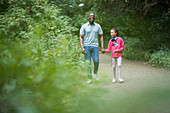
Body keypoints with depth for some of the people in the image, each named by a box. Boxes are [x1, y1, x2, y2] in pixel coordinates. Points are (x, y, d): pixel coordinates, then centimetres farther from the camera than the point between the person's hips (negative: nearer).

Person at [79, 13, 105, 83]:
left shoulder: (98, 26, 7)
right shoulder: (84, 26, 2)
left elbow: (101, 37, 8)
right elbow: (81, 37, -1)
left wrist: (102, 47, -2)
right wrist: (82, 48, -13)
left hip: (95, 46, 1)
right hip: (86, 46, -1)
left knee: (96, 61, -12)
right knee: (88, 63, -2)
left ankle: (95, 72, 17)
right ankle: (90, 78, 6)